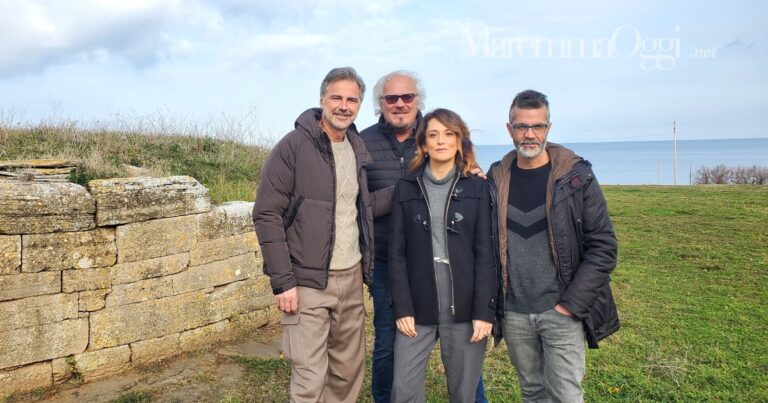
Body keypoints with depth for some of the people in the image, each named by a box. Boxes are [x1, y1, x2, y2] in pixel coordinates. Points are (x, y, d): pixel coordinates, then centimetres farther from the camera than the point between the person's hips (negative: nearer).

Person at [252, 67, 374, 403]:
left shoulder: (358, 149, 9)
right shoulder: (293, 147, -9)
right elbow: (267, 215, -12)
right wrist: (282, 281, -16)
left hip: (352, 278, 6)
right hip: (307, 282, -6)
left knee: (349, 372, 14)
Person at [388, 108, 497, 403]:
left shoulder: (478, 187, 1)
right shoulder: (406, 187, 5)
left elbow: (486, 253, -3)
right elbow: (397, 253, 3)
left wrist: (484, 310, -9)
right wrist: (402, 307, -4)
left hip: (464, 309, -1)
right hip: (418, 307, 1)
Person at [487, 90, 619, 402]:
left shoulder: (576, 177, -6)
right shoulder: (496, 179, 3)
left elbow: (603, 246, -7)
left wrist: (572, 304, -11)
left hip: (561, 312, -3)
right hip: (513, 313, 3)